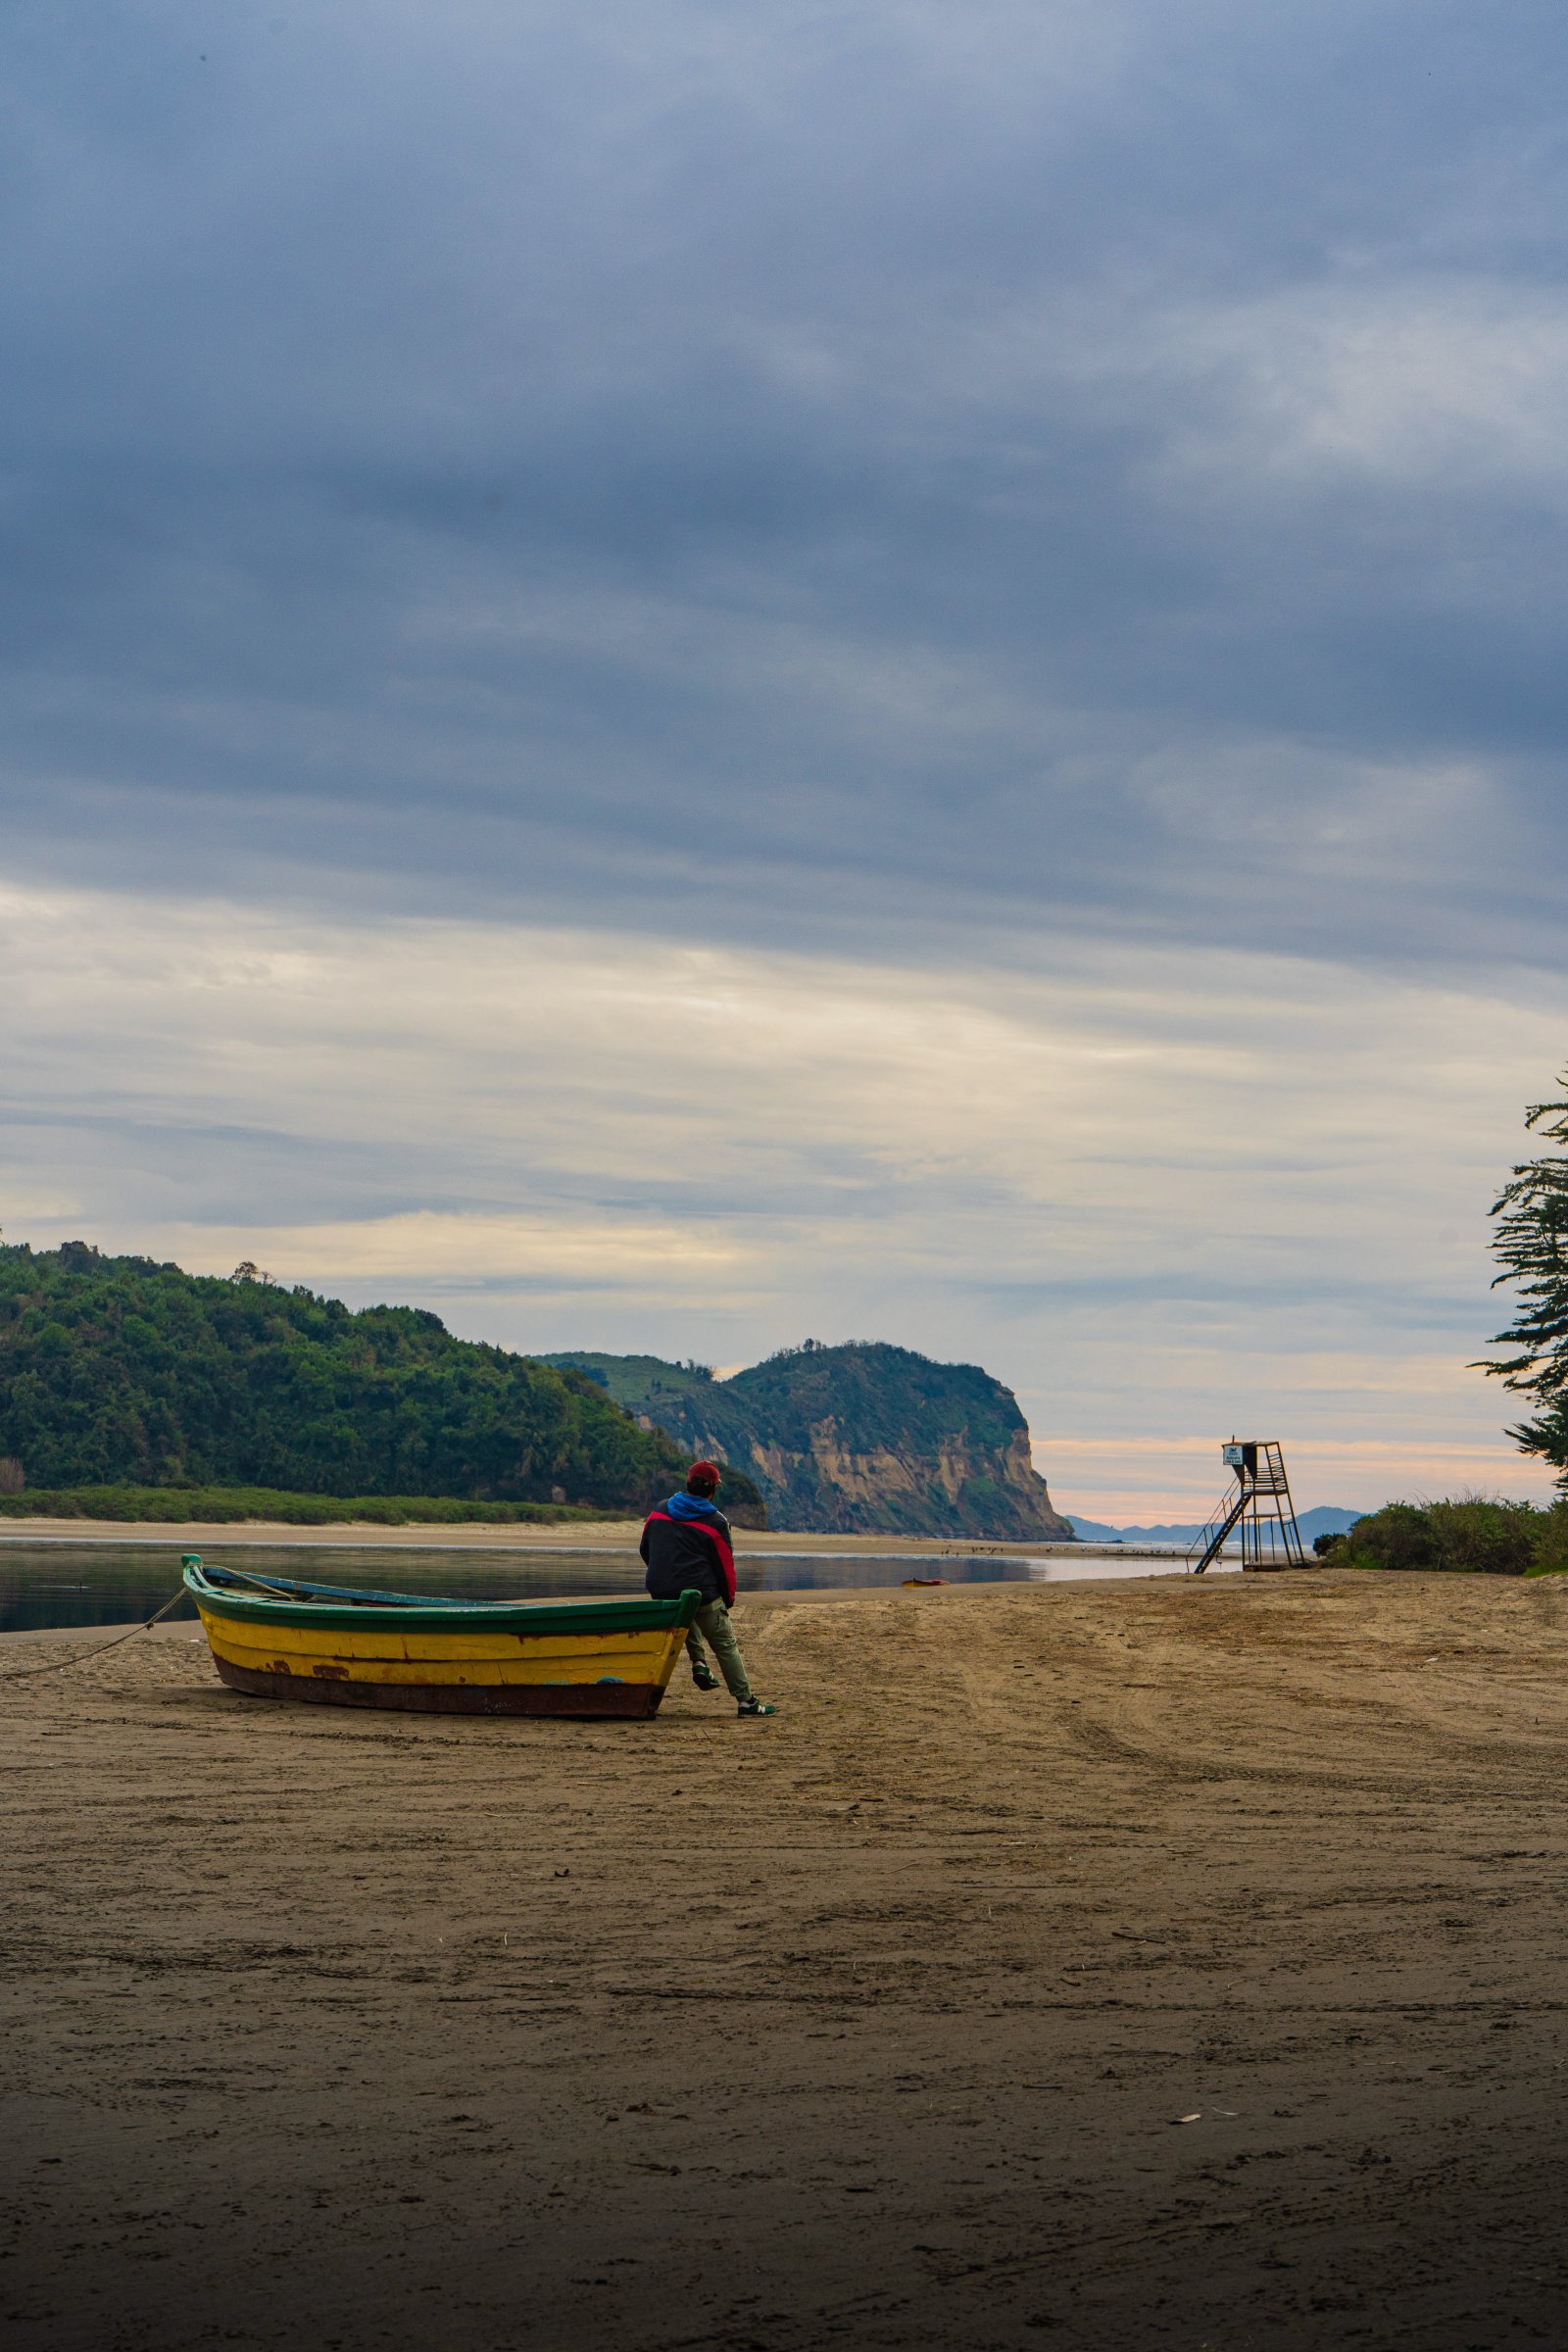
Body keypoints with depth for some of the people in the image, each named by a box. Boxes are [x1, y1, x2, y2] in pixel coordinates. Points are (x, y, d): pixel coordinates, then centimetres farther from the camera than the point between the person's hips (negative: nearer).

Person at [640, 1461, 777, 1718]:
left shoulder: (659, 1511, 8)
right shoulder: (716, 1522, -5)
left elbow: (645, 1549, 17)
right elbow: (725, 1564, -2)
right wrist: (728, 1599, 12)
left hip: (660, 1592, 5)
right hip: (701, 1594, -4)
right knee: (726, 1645, 6)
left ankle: (698, 1663, 17)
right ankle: (745, 1700, 4)